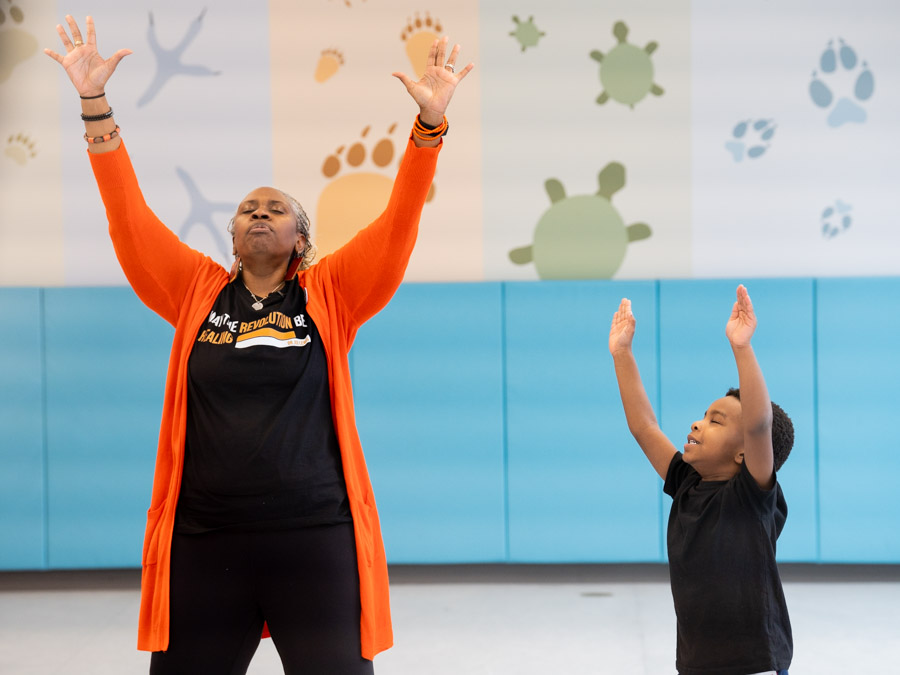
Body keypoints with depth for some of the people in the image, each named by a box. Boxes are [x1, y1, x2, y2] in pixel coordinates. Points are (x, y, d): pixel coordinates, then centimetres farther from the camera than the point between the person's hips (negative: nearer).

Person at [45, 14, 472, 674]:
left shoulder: (330, 296, 5)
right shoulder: (198, 292, 9)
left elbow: (397, 225, -3)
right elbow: (132, 219, 4)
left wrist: (430, 123, -14)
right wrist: (96, 104, -1)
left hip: (315, 542, -2)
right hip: (203, 540, 2)